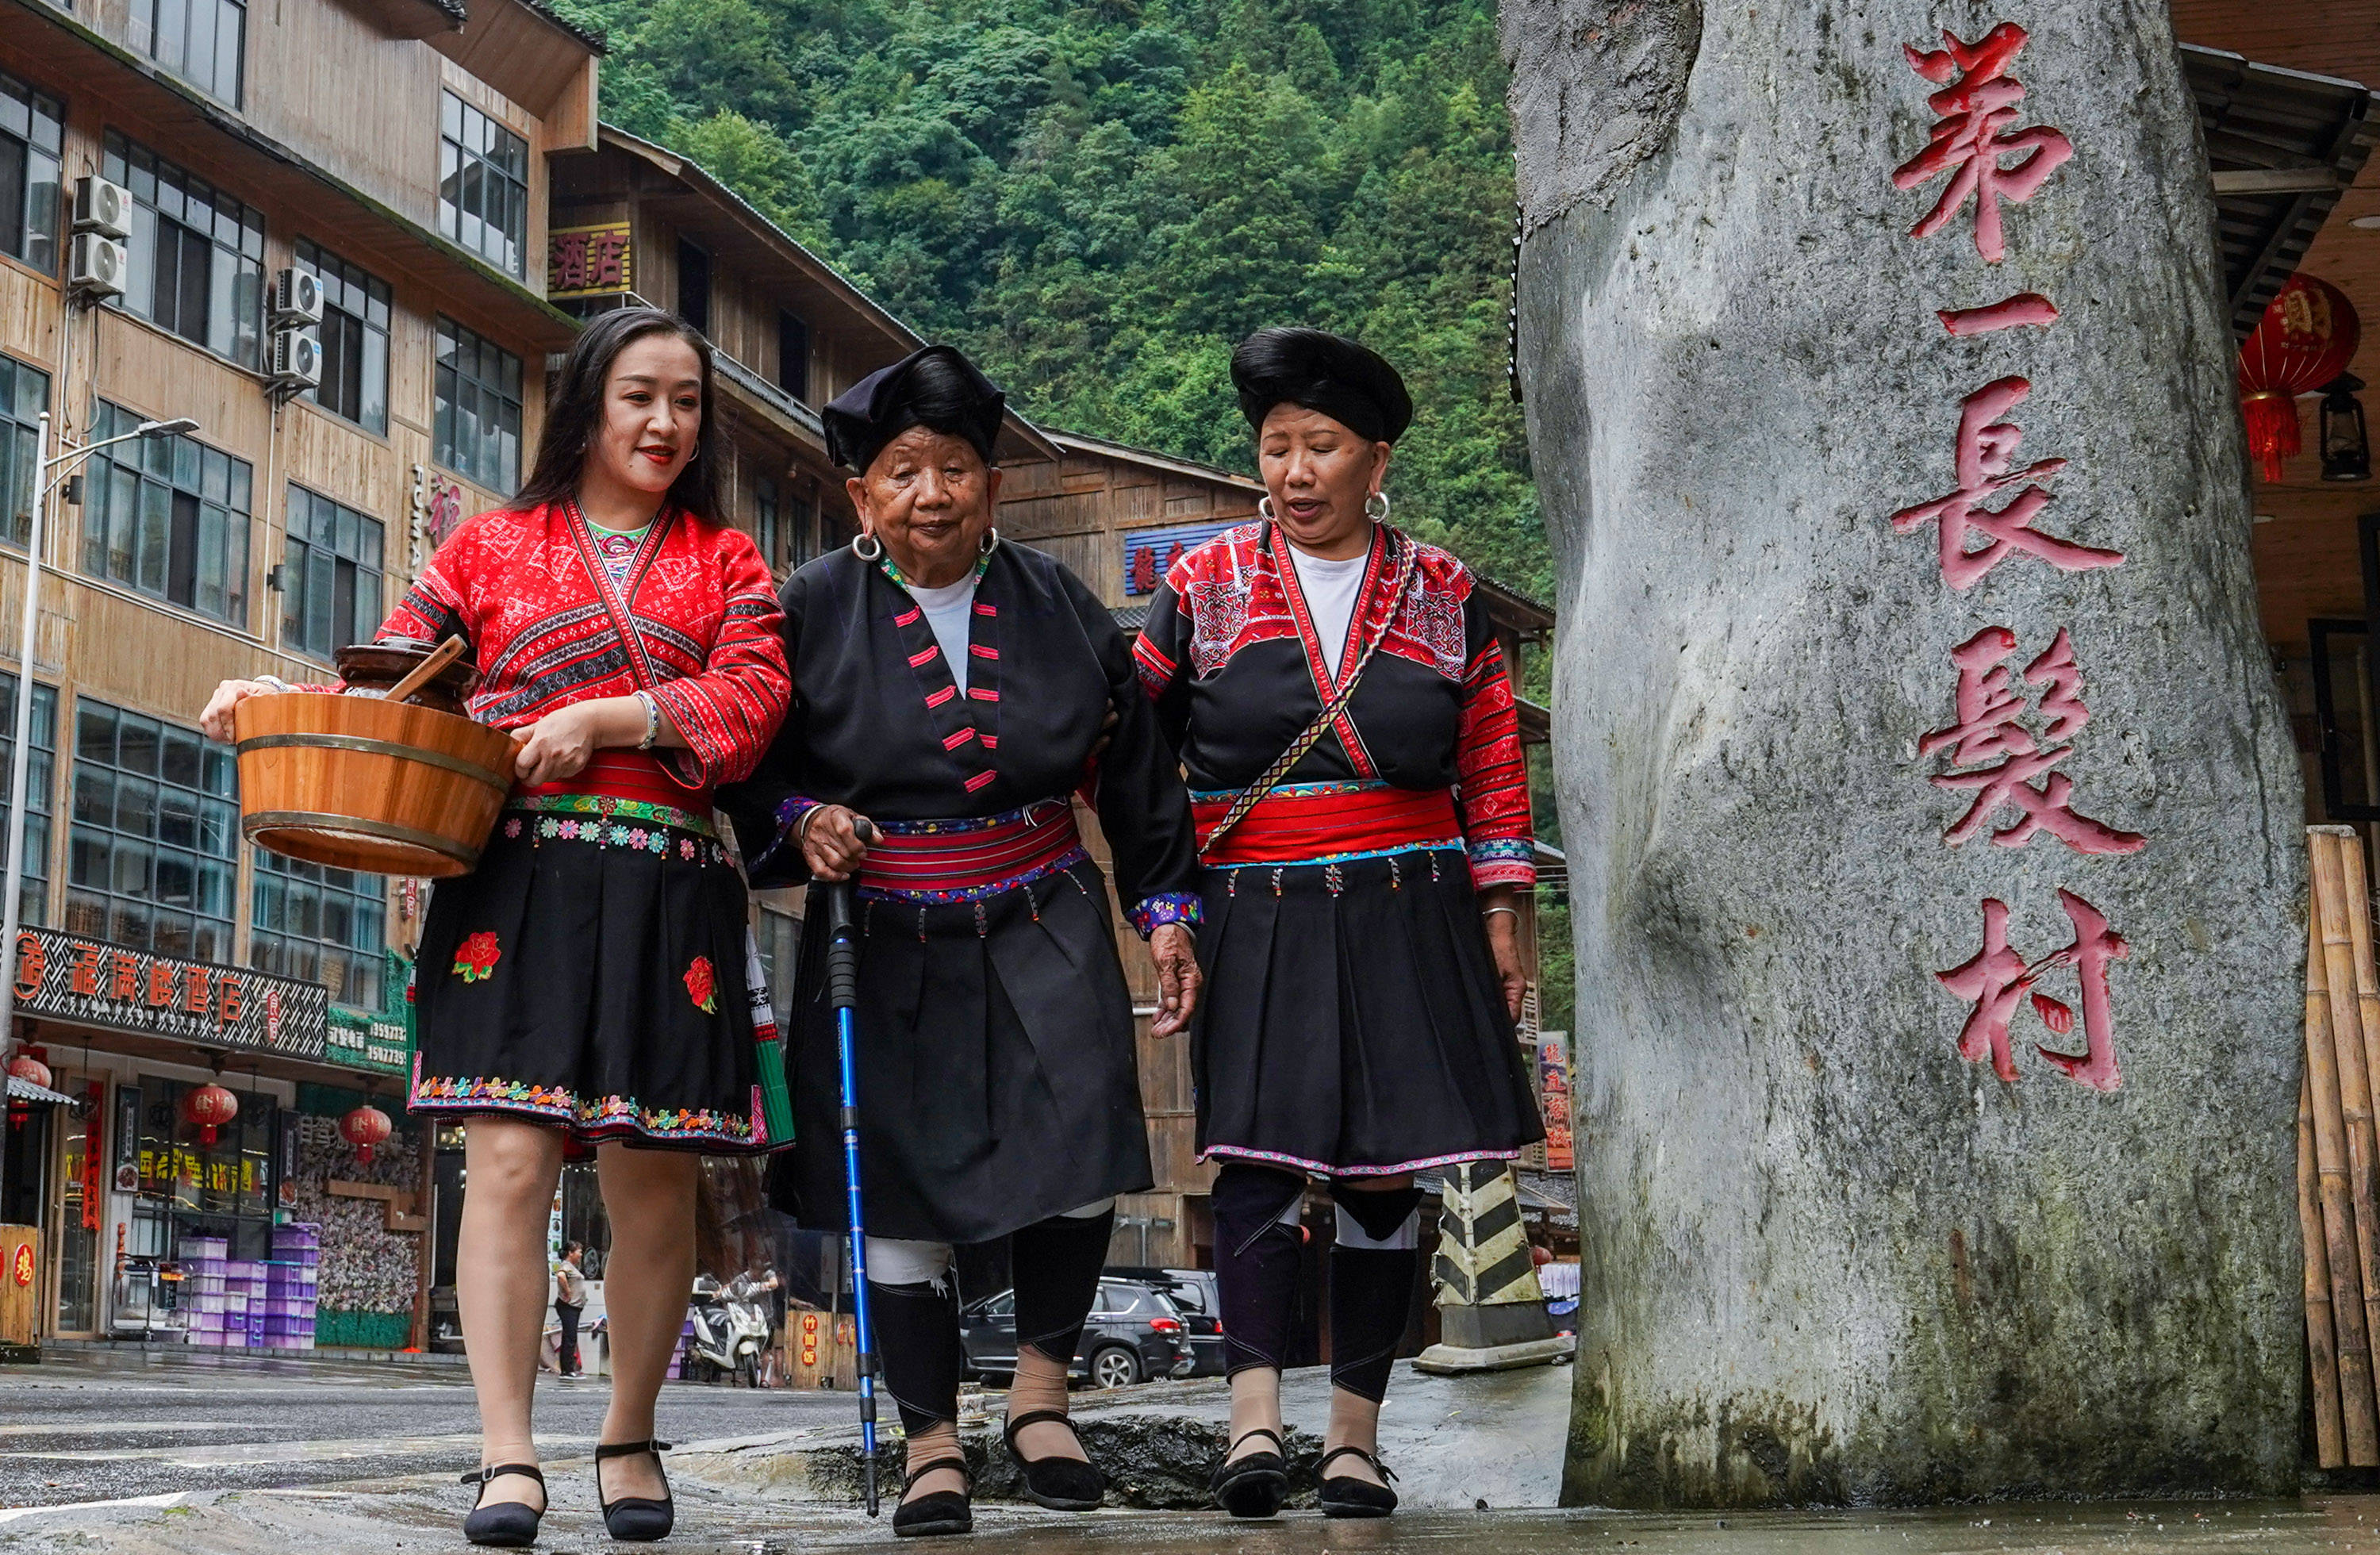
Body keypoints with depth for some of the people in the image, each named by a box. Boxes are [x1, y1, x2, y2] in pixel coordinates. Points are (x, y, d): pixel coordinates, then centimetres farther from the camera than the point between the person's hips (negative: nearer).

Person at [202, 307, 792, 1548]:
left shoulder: (726, 561, 16)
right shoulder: (492, 546, 16)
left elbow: (751, 699, -1)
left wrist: (598, 719, -12)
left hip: (668, 894, 1)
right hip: (515, 882, -1)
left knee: (653, 1180, 3)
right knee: (510, 1160, -10)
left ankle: (630, 1437, 19)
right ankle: (506, 1455, -6)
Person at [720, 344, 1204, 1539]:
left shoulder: (1059, 607, 5)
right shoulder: (811, 613, -2)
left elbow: (1137, 773, 13)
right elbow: (751, 773, 5)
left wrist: (1166, 913, 11)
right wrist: (801, 824, -15)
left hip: (1042, 933, 1)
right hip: (882, 946, -1)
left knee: (1081, 1145, -10)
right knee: (900, 1187, 1)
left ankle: (1041, 1392, 13)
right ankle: (932, 1444, 16)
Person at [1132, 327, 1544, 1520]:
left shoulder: (1442, 596, 9)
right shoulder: (1203, 589, 5)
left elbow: (1492, 767, 11)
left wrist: (1497, 918, 7)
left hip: (1407, 923, 1)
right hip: (1253, 921, -1)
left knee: (1384, 1167, 1)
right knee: (1260, 1148, -13)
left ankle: (1355, 1433, 8)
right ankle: (1254, 1416, -17)